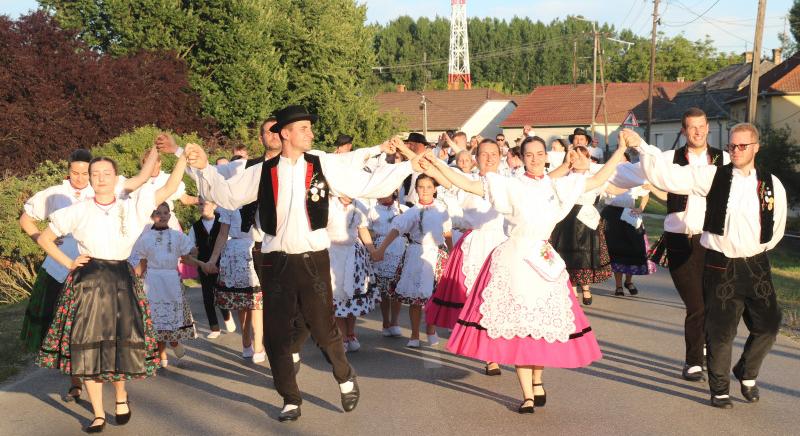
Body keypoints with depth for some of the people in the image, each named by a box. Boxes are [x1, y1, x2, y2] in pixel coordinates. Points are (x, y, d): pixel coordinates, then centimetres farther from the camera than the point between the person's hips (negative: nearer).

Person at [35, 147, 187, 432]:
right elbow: (44, 239, 12)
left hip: (121, 281, 0)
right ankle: (98, 414, 13)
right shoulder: (78, 211, 3)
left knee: (124, 343, -5)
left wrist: (183, 155, -15)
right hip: (88, 281, 0)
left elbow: (169, 188, -6)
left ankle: (121, 396, 26)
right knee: (88, 347, -1)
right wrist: (68, 263, 3)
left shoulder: (133, 206, 2)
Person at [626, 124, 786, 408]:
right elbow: (667, 175, -13)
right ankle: (719, 390, 22)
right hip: (721, 267, -3)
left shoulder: (772, 185, 1)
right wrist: (641, 146, -20)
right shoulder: (713, 176, -5)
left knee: (768, 325, 8)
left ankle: (747, 374, 35)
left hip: (756, 265, 3)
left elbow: (776, 228, 13)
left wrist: (755, 250, 11)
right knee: (721, 331, 3)